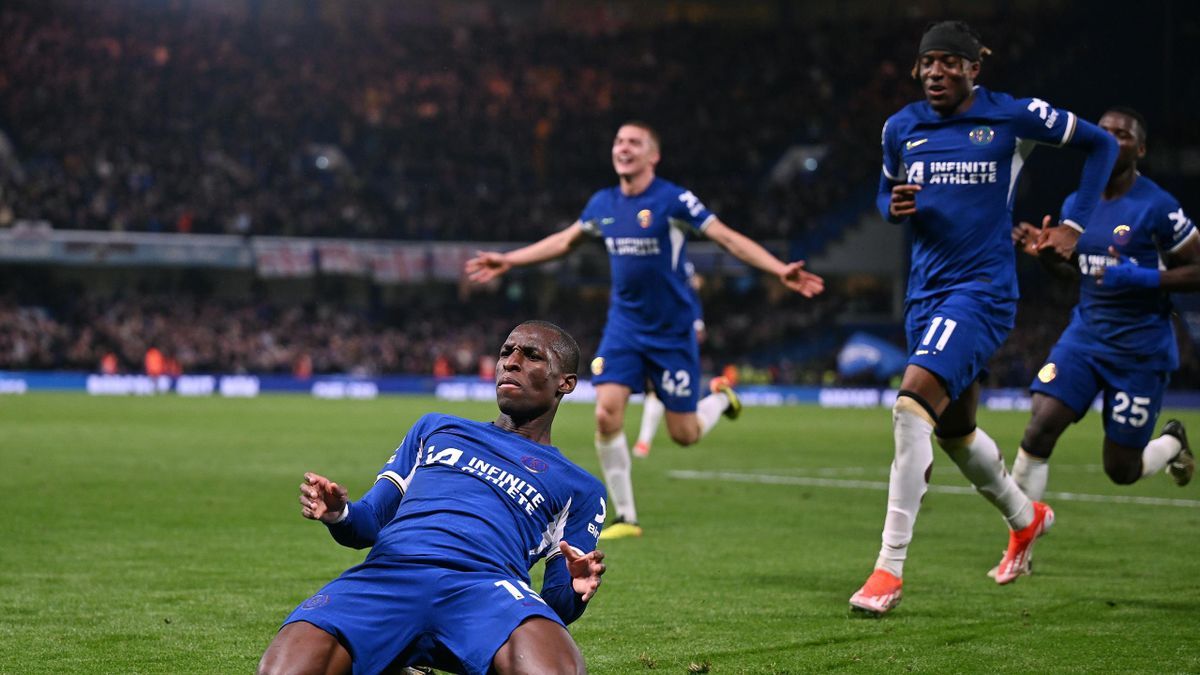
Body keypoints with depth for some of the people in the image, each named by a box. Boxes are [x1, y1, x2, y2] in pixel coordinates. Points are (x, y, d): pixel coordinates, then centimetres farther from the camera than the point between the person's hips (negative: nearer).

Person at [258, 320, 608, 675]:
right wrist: (337, 514, 4)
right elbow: (370, 523, 29)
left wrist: (574, 591, -5)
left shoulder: (579, 489, 27)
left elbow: (555, 607, 20)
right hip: (387, 571, 2)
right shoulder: (435, 429, 35)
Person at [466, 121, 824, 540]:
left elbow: (729, 238, -17)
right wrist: (509, 261, 23)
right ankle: (626, 518, 0)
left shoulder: (673, 200, -13)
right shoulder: (603, 204, 3)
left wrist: (779, 269, -29)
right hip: (623, 327, 4)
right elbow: (564, 241, 21)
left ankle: (721, 396, 36)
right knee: (607, 414, -13)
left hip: (672, 331, -4)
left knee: (684, 434, 0)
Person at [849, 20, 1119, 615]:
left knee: (912, 404, -24)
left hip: (982, 289, -6)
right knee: (954, 431, 17)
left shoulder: (1013, 117, -6)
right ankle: (1025, 516, 47)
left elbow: (1100, 145, 7)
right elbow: (886, 191, 23)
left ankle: (890, 568, -22)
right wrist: (894, 206, -2)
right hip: (926, 292, 6)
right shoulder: (901, 127, 6)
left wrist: (1073, 225, 2)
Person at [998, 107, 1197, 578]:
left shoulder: (1157, 208, -13)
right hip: (1086, 335, 5)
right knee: (1039, 430, -15)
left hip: (1140, 349, -5)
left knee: (1121, 469, 3)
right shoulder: (1076, 205, 6)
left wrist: (1139, 278, -22)